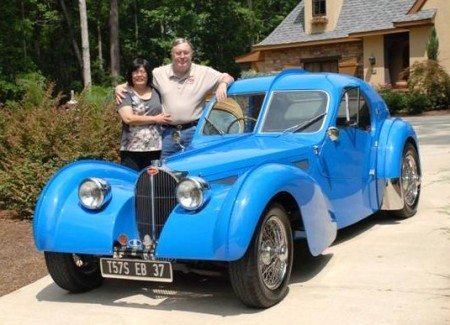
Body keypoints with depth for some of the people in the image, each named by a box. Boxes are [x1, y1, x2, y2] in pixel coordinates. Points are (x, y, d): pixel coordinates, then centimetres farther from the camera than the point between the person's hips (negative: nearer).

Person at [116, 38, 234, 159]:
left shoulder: (204, 72, 2)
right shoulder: (159, 73, 7)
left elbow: (228, 78, 6)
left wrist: (223, 84, -17)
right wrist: (120, 87, 0)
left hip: (194, 132, -1)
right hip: (168, 132, 2)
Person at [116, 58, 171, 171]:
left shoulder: (156, 91, 14)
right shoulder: (126, 93, 0)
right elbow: (128, 118, -14)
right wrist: (155, 119, -7)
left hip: (155, 148, 4)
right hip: (132, 149, -4)